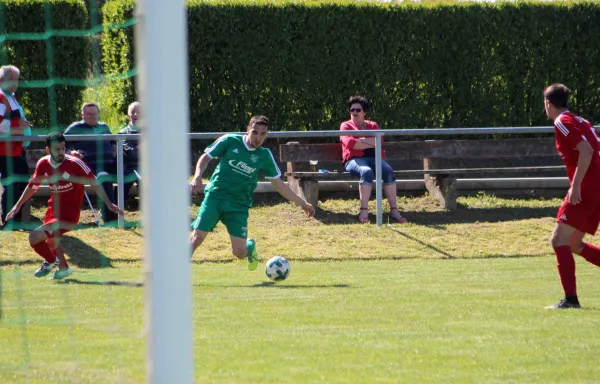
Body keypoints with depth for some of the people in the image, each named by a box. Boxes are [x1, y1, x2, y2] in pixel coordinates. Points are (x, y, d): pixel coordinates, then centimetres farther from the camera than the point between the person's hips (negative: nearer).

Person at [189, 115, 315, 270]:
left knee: (239, 252, -6)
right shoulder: (230, 141, -2)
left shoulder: (264, 156, 5)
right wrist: (198, 177, -14)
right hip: (215, 196, -1)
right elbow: (206, 157, 5)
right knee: (197, 237, -17)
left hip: (239, 205, 1)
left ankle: (251, 246, 31)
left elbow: (279, 184, 14)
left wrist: (302, 203, 14)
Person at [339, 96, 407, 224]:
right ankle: (364, 210, -42)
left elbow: (379, 140, -2)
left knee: (388, 171, -30)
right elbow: (349, 143, -8)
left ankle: (394, 210, -31)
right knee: (367, 172, -38)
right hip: (355, 159, -3)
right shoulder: (345, 126, 12)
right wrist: (371, 143, -5)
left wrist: (360, 140, -6)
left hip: (374, 158, 3)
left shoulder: (373, 126, 19)